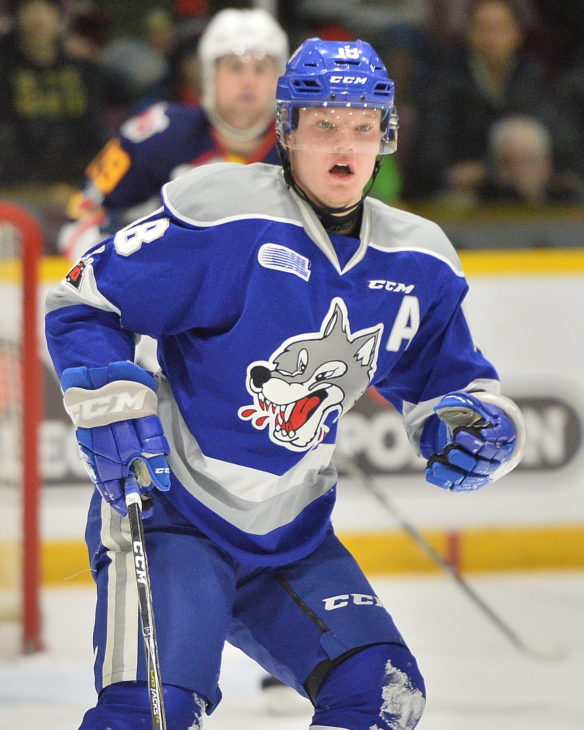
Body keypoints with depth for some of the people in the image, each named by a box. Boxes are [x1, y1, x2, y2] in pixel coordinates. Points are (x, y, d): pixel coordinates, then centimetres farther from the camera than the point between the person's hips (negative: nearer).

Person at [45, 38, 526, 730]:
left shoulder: (417, 267, 3)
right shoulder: (222, 218, -17)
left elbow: (445, 379, 17)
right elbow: (82, 302, -12)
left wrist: (478, 422, -6)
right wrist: (113, 407, -24)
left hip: (293, 535, 7)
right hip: (168, 512, -7)